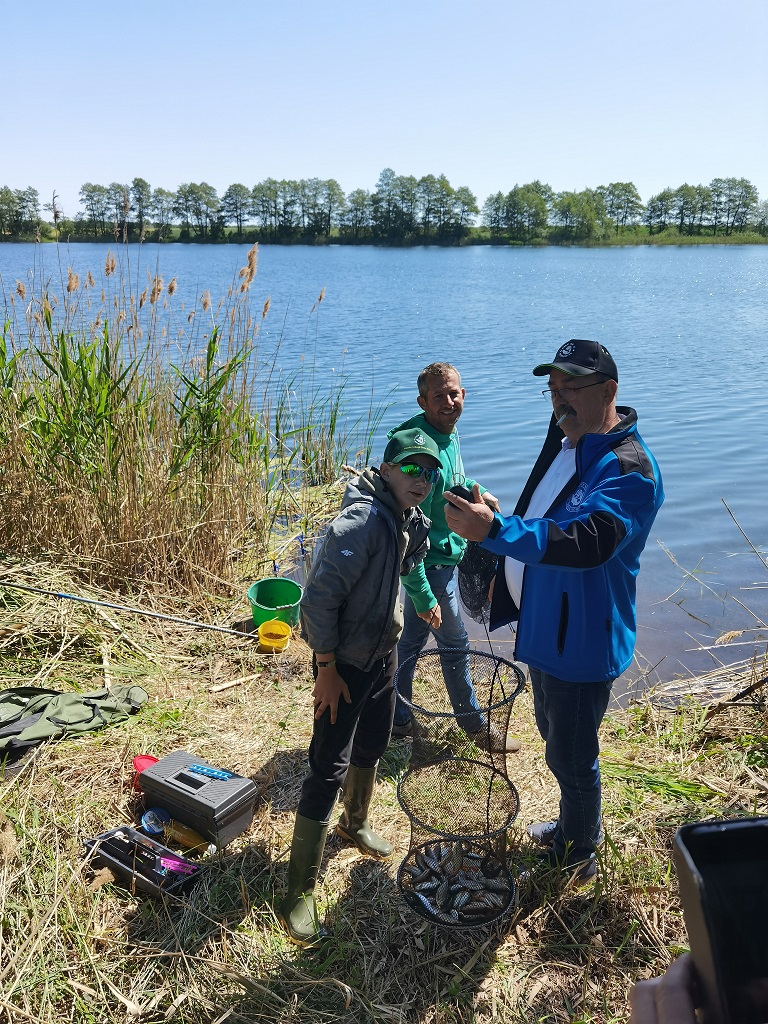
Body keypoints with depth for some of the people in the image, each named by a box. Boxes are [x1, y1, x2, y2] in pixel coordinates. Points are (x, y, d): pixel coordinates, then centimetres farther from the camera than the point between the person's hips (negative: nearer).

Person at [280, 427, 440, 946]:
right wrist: (327, 667, -22)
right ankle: (301, 890, 9)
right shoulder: (360, 522, -28)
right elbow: (319, 597, -27)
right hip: (344, 663, -8)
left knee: (372, 748, 25)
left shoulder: (410, 522, 0)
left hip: (383, 654, 9)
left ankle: (355, 823, 52)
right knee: (329, 770, -4)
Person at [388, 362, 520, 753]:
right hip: (432, 564, -9)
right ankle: (474, 724, 31)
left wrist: (476, 490, 14)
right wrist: (423, 596, -27)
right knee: (455, 645, 10)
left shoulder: (448, 431, -2)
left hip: (442, 555, 9)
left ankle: (397, 719, 36)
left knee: (412, 640, 20)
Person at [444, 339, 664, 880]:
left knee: (571, 755, 8)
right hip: (544, 627, 9)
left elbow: (588, 541, -40)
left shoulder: (628, 468, -24)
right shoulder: (565, 445, 6)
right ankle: (573, 825, 49)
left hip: (583, 640, -9)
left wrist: (496, 530, -50)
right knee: (556, 737, 26)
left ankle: (579, 856, 33)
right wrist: (502, 570, 17)